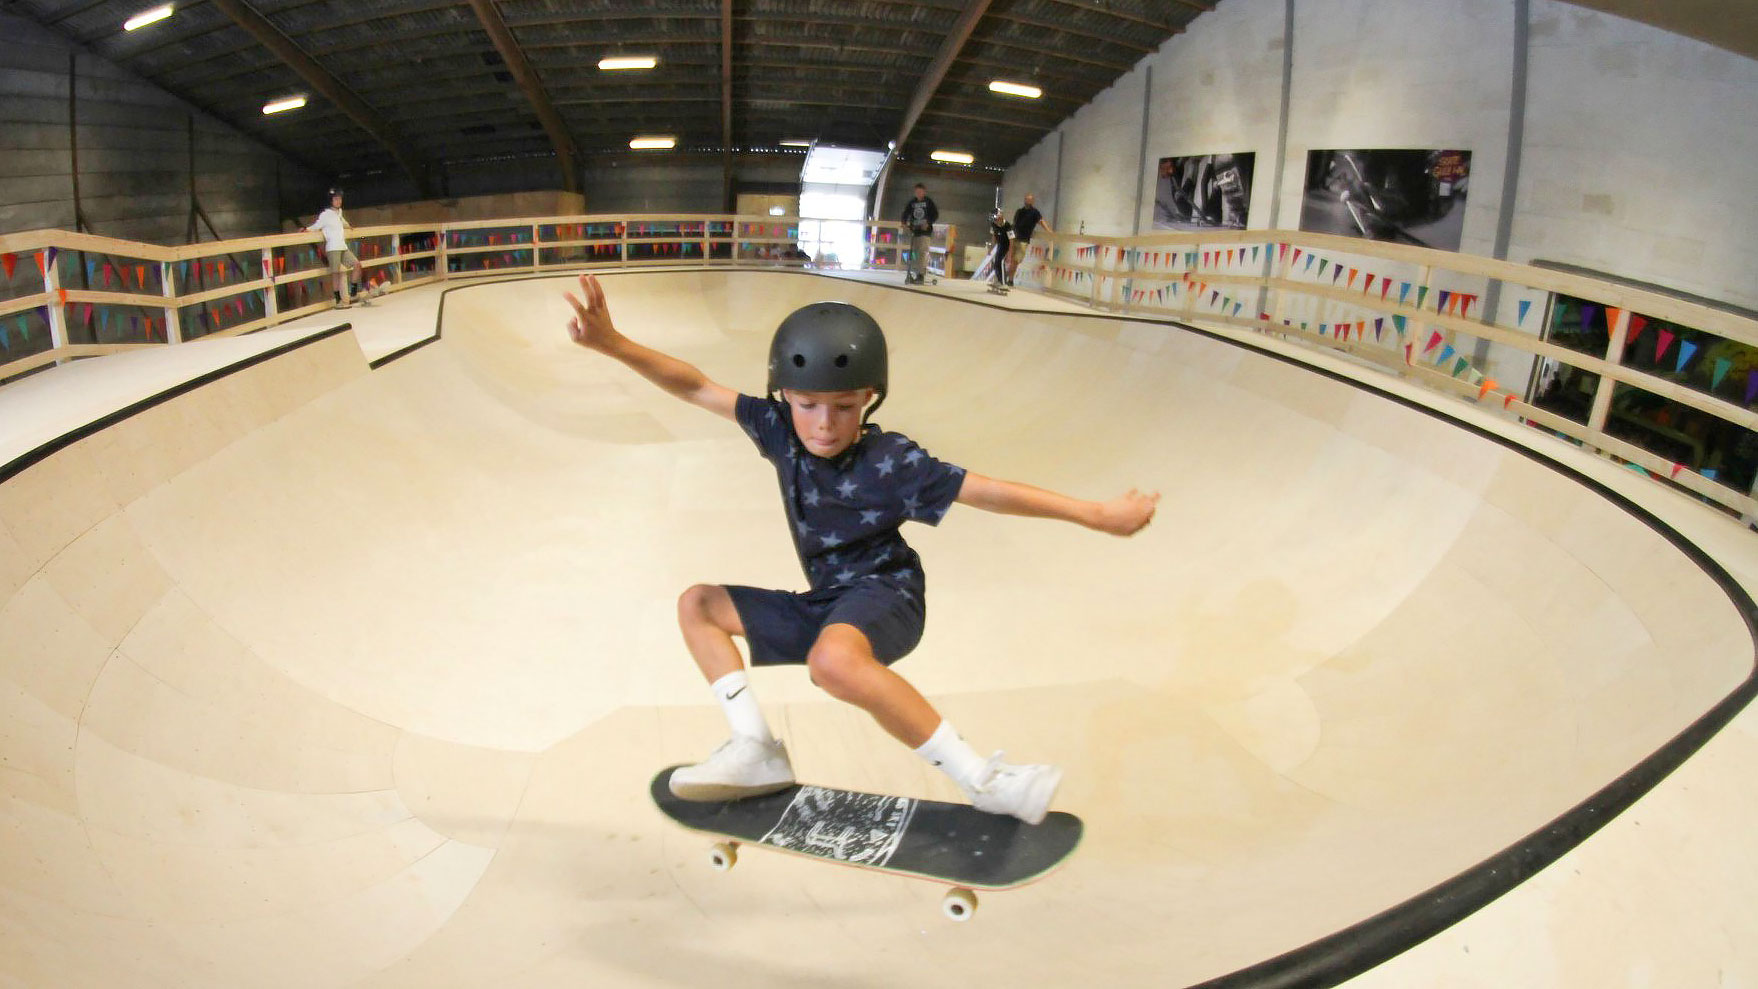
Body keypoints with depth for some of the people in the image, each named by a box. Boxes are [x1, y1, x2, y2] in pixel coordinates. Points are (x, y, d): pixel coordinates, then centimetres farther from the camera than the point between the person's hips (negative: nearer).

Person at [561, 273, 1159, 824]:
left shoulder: (891, 462, -20)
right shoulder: (780, 430, -5)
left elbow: (989, 491, -21)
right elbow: (697, 389, -3)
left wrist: (1098, 515, -21)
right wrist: (614, 344, -13)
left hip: (884, 593, -8)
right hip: (826, 605, 8)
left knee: (832, 659, -42)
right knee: (698, 604, 11)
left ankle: (983, 781, -28)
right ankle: (757, 752, -2)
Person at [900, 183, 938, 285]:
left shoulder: (929, 202, 0)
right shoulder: (912, 203, 9)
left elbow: (935, 214, -5)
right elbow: (906, 213, 5)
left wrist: (928, 223, -20)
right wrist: (904, 223, -14)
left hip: (925, 231, -4)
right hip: (914, 230, 4)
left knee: (922, 252, -14)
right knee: (913, 253, 5)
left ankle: (921, 275, -15)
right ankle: (911, 274, 10)